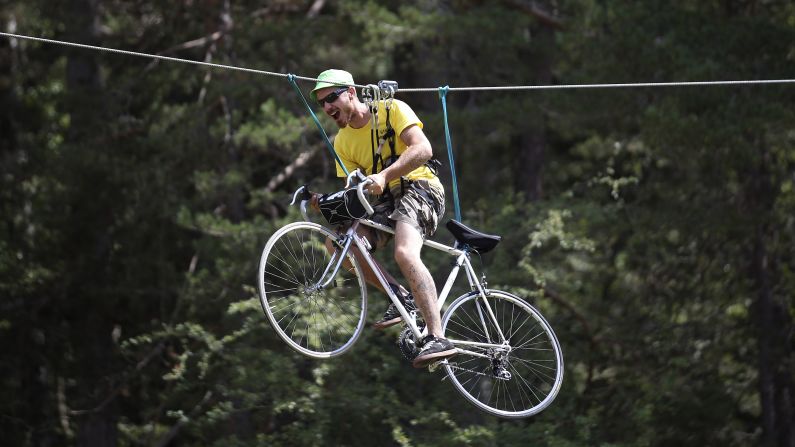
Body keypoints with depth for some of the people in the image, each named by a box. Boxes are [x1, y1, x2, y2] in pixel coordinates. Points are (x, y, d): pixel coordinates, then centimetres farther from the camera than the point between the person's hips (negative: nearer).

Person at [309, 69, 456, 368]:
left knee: (404, 253, -33)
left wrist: (384, 175, -32)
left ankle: (438, 339, -40)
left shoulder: (392, 110, -7)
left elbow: (423, 149, -20)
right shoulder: (343, 142, 12)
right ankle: (402, 297, -4)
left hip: (420, 188, -7)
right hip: (388, 201, 7)